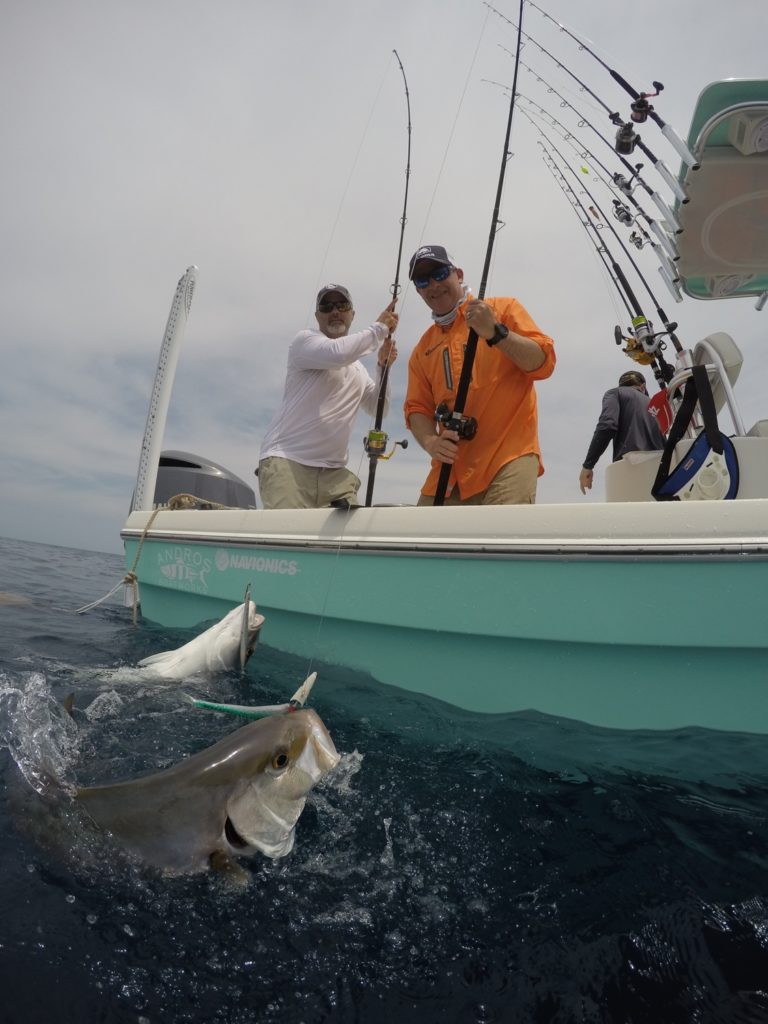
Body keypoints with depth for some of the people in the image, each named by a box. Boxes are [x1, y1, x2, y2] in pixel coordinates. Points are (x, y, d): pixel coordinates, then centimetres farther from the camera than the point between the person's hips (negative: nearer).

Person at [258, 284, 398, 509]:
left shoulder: (358, 368, 23)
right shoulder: (305, 340, 2)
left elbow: (378, 409, 18)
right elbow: (337, 353, -19)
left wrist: (383, 367, 5)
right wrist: (379, 328, -7)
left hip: (333, 470, 6)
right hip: (286, 461, -6)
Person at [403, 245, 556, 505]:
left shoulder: (503, 309, 8)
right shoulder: (422, 350, 18)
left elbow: (544, 364, -1)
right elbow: (417, 408, 12)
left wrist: (496, 333, -15)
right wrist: (430, 441, -9)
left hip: (510, 455, -4)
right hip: (451, 466, 4)